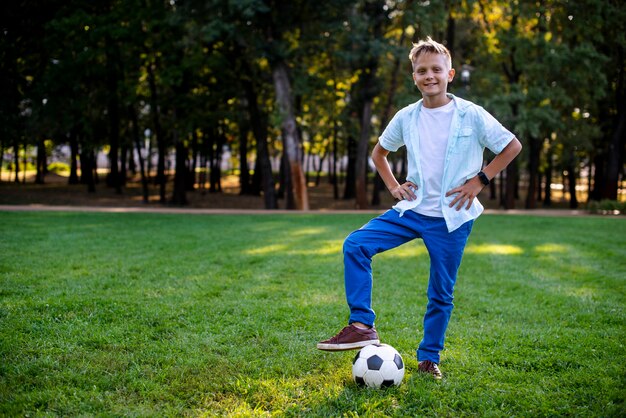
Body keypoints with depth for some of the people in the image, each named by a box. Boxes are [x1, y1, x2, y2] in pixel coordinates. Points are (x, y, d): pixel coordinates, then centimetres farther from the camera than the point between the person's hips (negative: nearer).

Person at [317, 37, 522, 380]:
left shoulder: (472, 116, -8)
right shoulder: (406, 118, 2)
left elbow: (512, 147, 1)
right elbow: (379, 152, 20)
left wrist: (479, 179, -7)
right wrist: (393, 186, 6)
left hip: (452, 218, -3)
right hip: (412, 209, 3)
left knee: (441, 293, 5)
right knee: (355, 244, -16)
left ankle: (429, 358, 24)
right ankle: (361, 326, -13)